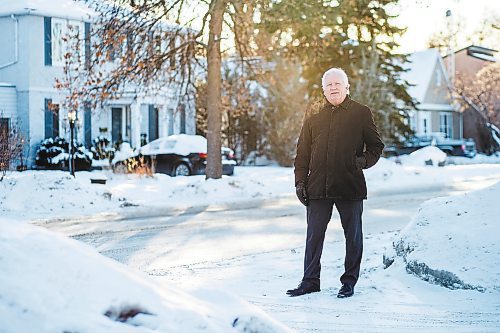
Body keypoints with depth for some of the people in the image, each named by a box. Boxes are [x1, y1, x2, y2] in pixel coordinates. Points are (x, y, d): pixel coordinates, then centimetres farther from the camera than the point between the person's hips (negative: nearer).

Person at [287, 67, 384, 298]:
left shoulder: (361, 114, 5)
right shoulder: (314, 119, 13)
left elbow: (376, 146, 9)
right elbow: (302, 153, 14)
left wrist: (365, 160, -10)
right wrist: (300, 181, 6)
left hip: (350, 186, -2)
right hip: (318, 187, 2)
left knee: (353, 235, 6)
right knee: (314, 235, 3)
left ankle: (349, 281, 17)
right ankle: (310, 280, 11)